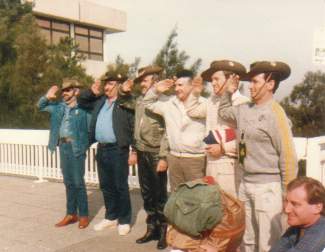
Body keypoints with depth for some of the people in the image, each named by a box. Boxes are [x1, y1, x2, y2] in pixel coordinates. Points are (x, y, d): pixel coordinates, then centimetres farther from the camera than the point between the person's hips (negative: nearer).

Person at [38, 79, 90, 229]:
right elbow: (41, 106, 20)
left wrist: (85, 145, -21)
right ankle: (71, 213, 22)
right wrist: (47, 97, 2)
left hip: (75, 146, -6)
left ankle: (83, 215, 11)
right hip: (63, 146, 6)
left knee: (78, 182, -1)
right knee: (68, 182, 12)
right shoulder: (59, 107, 11)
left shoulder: (83, 107, -9)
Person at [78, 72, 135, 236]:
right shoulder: (99, 101, 12)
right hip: (101, 149, 7)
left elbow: (134, 127, -11)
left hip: (118, 149, -7)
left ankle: (124, 220, 14)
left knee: (121, 186, 1)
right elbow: (81, 101, 26)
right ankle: (111, 217, 29)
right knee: (106, 186, 15)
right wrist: (92, 92, 6)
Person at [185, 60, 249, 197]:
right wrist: (195, 93, 12)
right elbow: (192, 111, 27)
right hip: (211, 162, 8)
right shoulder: (212, 100, 11)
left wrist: (223, 148, -15)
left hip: (230, 165, -8)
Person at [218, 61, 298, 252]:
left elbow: (288, 157, -15)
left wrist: (288, 195, -13)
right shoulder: (244, 109, 6)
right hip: (246, 183, 7)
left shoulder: (275, 114, -16)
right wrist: (229, 92, 12)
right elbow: (224, 112, 28)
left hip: (267, 186, -7)